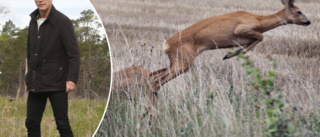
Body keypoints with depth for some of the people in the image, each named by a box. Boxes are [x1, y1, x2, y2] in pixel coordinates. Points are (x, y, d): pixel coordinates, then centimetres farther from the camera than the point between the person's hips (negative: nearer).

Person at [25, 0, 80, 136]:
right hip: (36, 83, 6)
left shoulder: (63, 21, -10)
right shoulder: (34, 21, 10)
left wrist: (72, 79, -23)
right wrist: (30, 76, 19)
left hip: (56, 83, -6)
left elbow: (73, 53, -14)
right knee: (32, 122, 5)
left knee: (62, 123, -6)